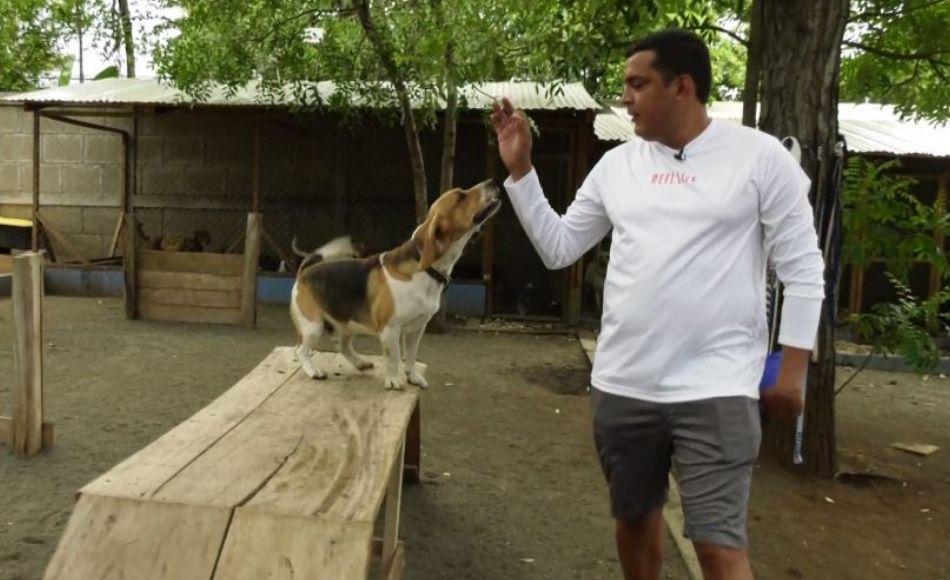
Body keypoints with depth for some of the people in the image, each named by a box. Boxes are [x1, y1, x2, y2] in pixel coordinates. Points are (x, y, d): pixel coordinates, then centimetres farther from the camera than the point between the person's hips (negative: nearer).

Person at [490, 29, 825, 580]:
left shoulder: (760, 155, -5)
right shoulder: (616, 164, 7)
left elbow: (803, 269, -3)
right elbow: (557, 247, 9)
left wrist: (793, 370, -6)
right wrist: (520, 167, 3)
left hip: (716, 389, -4)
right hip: (621, 386, 5)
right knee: (635, 518, 20)